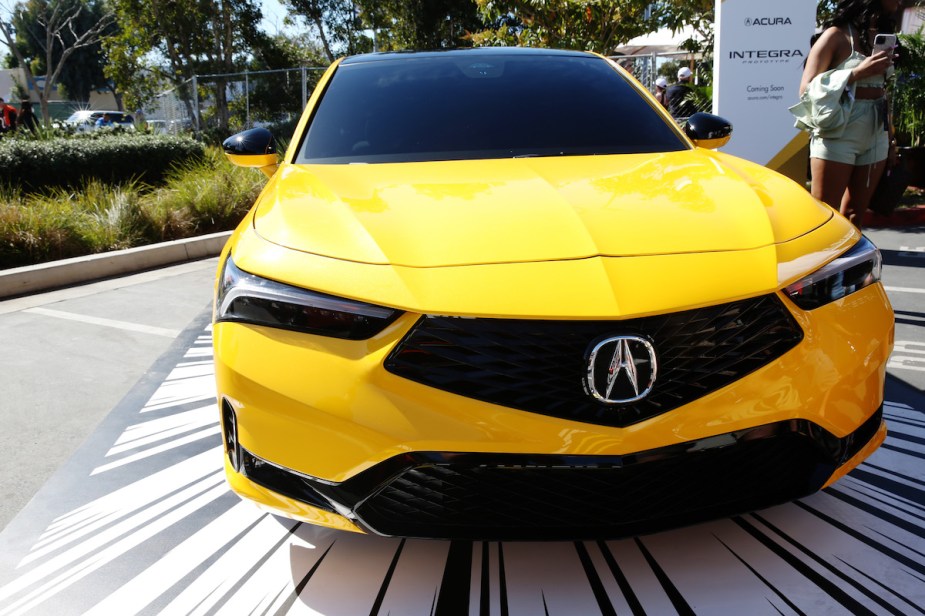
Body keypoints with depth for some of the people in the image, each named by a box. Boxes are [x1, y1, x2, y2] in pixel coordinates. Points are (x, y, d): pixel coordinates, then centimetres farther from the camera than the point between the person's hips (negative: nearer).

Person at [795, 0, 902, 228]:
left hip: (876, 139, 7)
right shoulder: (837, 35, -5)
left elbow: (882, 92, 20)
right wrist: (858, 72, -19)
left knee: (854, 216, 9)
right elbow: (807, 90, -12)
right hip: (837, 137, -7)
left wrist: (890, 139, 18)